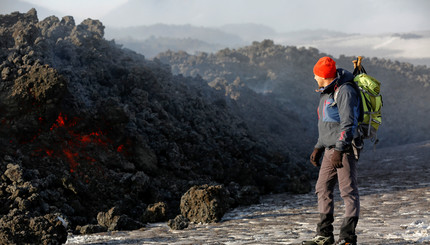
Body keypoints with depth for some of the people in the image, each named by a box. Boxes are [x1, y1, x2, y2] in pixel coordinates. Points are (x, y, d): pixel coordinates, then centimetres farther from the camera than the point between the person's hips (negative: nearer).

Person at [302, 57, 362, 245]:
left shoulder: (345, 91, -12)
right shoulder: (327, 93, 19)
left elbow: (349, 123, -20)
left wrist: (340, 149, -25)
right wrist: (318, 148, 23)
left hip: (345, 149, -10)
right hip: (330, 149, 10)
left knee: (348, 191, -7)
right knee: (323, 189, 9)